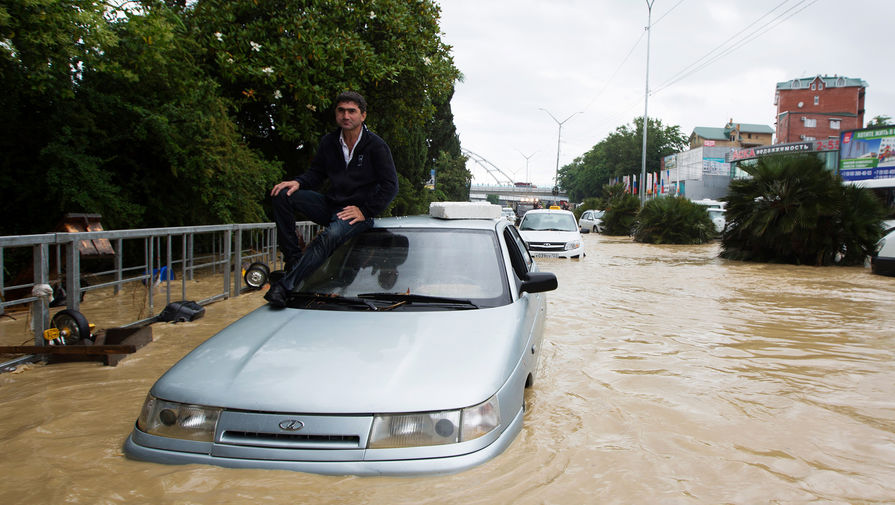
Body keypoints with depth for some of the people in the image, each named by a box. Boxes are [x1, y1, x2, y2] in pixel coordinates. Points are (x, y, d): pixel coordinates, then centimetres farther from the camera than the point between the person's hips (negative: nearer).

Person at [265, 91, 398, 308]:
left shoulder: (376, 146, -6)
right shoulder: (328, 142, 8)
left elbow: (390, 186, -7)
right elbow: (316, 173, 16)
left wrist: (365, 212, -15)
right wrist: (298, 183, -7)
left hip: (358, 212, -6)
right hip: (331, 206, 6)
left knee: (330, 236, -37)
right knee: (283, 196, -14)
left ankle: (285, 285, -42)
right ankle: (293, 259, -17)